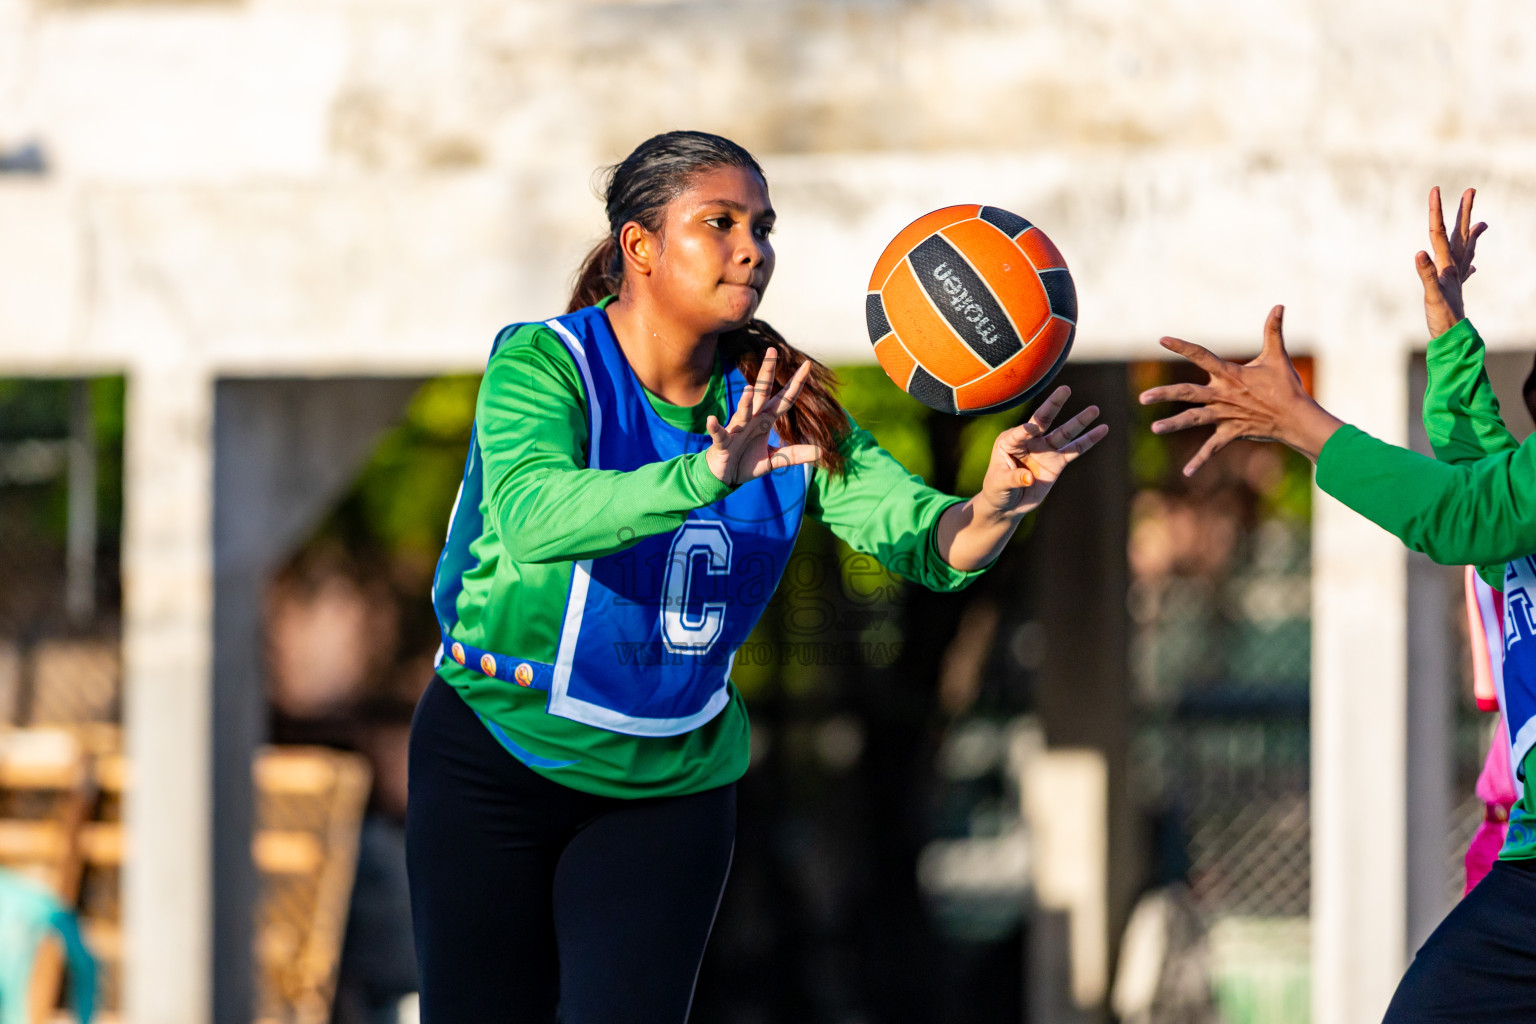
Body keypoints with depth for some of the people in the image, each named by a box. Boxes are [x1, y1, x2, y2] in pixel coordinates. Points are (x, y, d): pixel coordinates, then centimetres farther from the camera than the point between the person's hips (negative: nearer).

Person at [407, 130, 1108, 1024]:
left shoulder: (781, 405, -4)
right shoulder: (544, 363, -17)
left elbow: (923, 540, -14)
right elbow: (533, 515, -37)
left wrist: (996, 504, -38)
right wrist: (707, 475, -52)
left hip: (672, 783, 3)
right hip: (497, 754, -3)